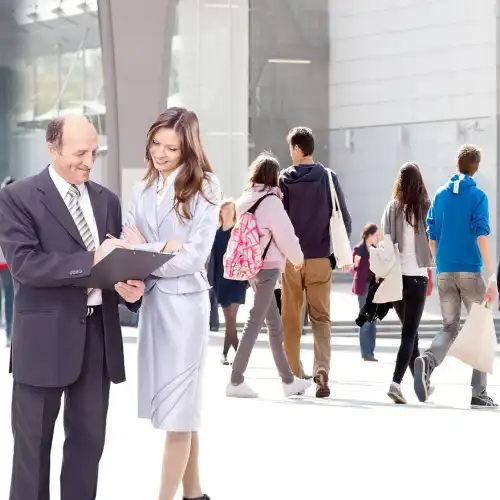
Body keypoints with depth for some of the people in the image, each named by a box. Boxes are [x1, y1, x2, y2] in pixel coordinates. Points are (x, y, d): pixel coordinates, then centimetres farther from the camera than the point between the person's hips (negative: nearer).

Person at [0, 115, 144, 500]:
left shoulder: (106, 200, 12)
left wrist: (129, 286, -10)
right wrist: (90, 259, -24)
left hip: (98, 333, 5)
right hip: (45, 337, -5)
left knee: (89, 440, 11)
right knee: (34, 443, 6)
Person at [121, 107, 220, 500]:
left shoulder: (204, 189, -6)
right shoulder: (142, 191, 10)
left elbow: (194, 257, -13)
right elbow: (129, 246, 5)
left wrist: (144, 253, -10)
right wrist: (160, 248, -14)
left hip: (185, 302, -6)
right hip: (152, 300, 6)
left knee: (177, 407, -2)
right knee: (178, 406, 12)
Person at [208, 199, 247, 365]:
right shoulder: (216, 233, 10)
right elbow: (213, 257, 9)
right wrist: (212, 279, 3)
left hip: (237, 278, -4)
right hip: (221, 278, 4)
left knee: (231, 318, -10)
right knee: (229, 319, 4)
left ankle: (225, 353, -10)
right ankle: (237, 352, 8)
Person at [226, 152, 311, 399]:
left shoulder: (247, 200, 10)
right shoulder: (271, 201, -13)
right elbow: (285, 235, -11)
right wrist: (297, 258, 6)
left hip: (252, 266, 8)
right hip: (267, 267, -8)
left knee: (275, 324, 14)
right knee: (255, 322, -6)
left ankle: (288, 380, 20)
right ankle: (236, 382, -5)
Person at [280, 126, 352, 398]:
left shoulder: (284, 179, -2)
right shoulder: (328, 177, 0)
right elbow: (344, 218, 0)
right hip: (320, 258, 0)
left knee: (291, 319, 10)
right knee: (321, 318, 4)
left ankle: (292, 377, 13)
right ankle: (321, 369, -16)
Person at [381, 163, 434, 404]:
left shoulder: (392, 209, 0)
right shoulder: (426, 208, -6)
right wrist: (433, 261, 13)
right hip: (417, 275, -3)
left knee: (410, 331, 17)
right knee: (409, 333, -4)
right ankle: (396, 382, -19)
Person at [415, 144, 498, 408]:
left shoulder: (440, 195, 8)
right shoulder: (477, 196, -6)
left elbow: (432, 238, 10)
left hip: (444, 272, 4)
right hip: (470, 271, -4)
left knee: (449, 328, 10)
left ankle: (427, 361, -22)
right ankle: (479, 393, 4)